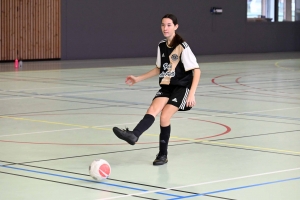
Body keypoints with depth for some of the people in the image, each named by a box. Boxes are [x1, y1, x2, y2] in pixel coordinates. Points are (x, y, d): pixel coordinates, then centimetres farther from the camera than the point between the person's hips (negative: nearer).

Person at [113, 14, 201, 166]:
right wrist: (138, 79, 19)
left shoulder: (183, 47, -13)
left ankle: (163, 155, -6)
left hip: (181, 87, -5)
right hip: (166, 86, 5)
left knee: (164, 117, -19)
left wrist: (191, 94, -21)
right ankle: (133, 135, -42)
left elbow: (196, 71, -13)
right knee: (152, 110, -20)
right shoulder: (161, 46, 6)